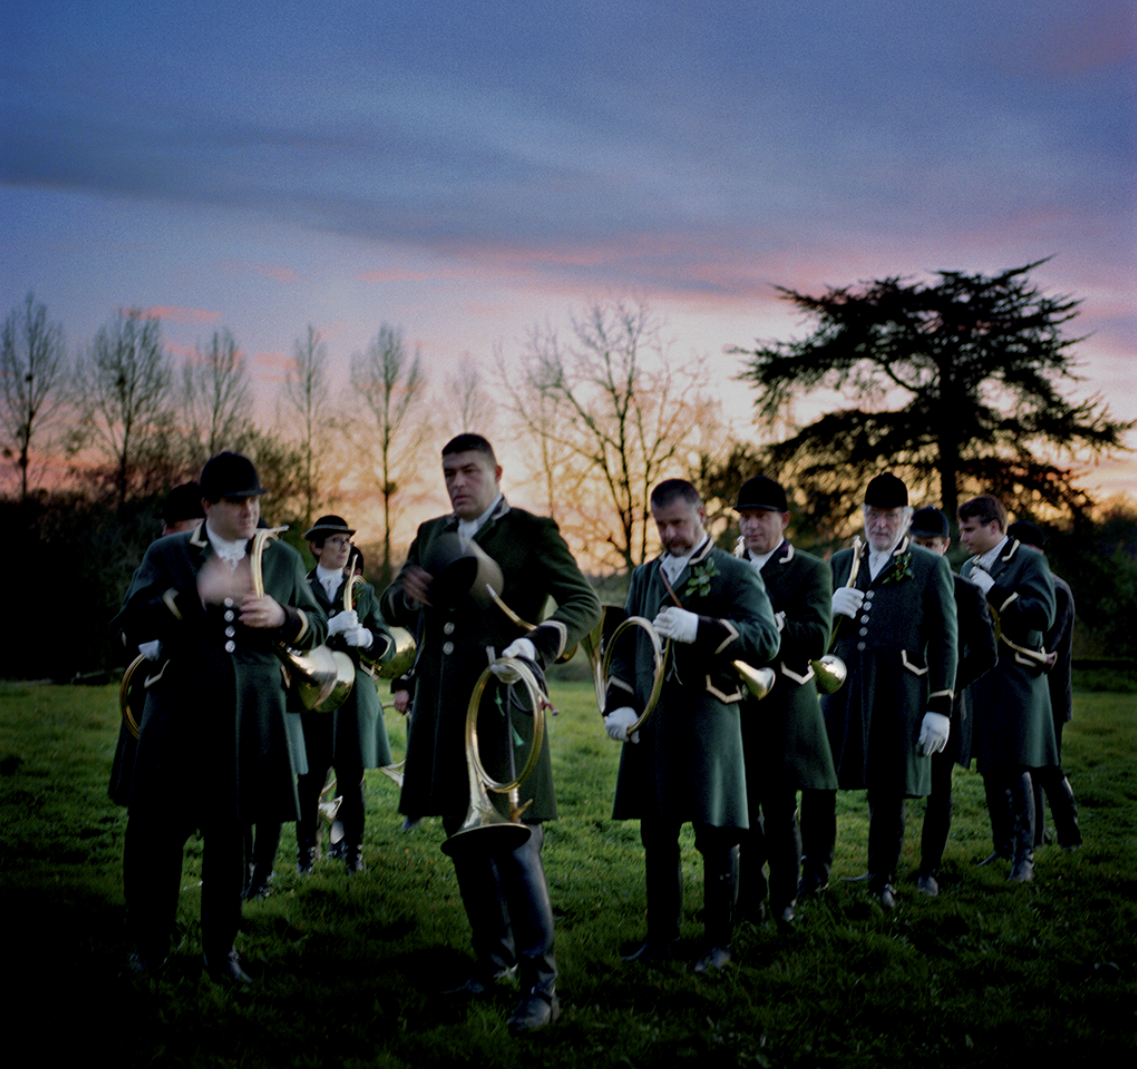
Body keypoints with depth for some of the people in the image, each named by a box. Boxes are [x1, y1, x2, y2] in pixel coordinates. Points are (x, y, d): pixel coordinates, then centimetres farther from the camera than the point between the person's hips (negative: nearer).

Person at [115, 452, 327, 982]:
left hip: (249, 722, 2)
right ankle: (149, 948, 18)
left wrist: (282, 616, -9)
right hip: (179, 717, -1)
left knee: (230, 838, 9)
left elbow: (317, 629, 13)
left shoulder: (283, 559, 10)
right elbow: (131, 625, -6)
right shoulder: (167, 555, 4)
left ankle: (220, 949, 22)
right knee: (155, 835, 0)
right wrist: (196, 594, -18)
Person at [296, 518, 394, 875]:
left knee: (352, 776, 2)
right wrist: (329, 628, -21)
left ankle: (353, 850, 11)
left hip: (354, 691, 2)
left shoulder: (364, 591, 14)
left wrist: (364, 637, -14)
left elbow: (386, 640, 7)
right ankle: (307, 850, 11)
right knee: (311, 776, -1)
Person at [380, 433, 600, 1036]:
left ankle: (540, 986, -1)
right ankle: (493, 960, 31)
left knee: (514, 846, -10)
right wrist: (403, 592, -3)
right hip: (443, 711, 7)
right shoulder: (432, 535, 16)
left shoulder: (531, 532, -3)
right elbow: (391, 610, 22)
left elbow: (584, 603, -9)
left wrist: (538, 642, -27)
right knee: (465, 842, 15)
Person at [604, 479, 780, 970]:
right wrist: (620, 704, 1)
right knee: (656, 835, 11)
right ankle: (661, 935, 24)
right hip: (650, 723, 5)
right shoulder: (645, 576, 16)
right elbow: (625, 644, 16)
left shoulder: (736, 575, -1)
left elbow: (765, 640, -13)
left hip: (708, 722, -5)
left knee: (716, 836, 1)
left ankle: (718, 940, 14)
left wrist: (699, 628, -26)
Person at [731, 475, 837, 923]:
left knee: (780, 810, 2)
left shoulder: (810, 571, 0)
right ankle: (747, 897, 18)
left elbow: (817, 637, -14)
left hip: (783, 706, -3)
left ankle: (784, 898, 18)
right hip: (734, 705, 3)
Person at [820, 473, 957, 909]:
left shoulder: (931, 568, 3)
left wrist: (940, 708, -5)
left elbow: (944, 643, 1)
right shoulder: (841, 563, 13)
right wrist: (832, 608, -6)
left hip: (899, 697, -3)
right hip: (843, 691, 3)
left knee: (888, 793, 5)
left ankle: (882, 880, 21)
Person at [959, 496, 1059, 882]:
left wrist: (994, 591, -21)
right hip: (980, 683, 7)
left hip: (1015, 680, -7)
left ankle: (1024, 857, -1)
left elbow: (1043, 615, -20)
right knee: (990, 770, 11)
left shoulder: (1029, 562, -7)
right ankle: (1003, 847, 23)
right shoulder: (970, 567, 15)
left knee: (1016, 770, -7)